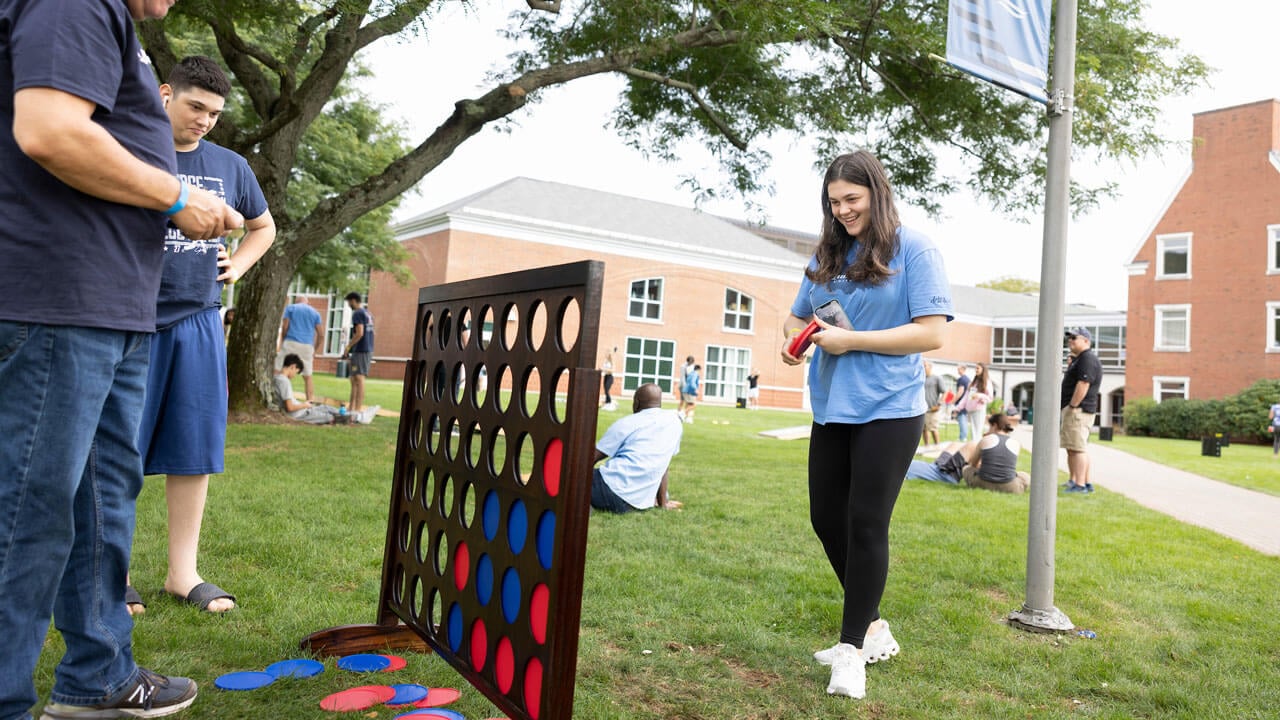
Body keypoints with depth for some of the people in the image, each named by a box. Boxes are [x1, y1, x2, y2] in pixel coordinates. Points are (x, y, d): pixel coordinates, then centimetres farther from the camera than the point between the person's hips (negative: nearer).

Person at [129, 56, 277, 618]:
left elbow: (263, 226, 28)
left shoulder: (231, 167, 13)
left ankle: (183, 572, 14)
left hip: (197, 320, 4)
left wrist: (236, 266, 13)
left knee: (193, 447, 5)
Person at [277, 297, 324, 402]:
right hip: (307, 346, 2)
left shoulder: (290, 308, 11)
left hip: (291, 343, -2)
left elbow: (284, 327, -1)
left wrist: (282, 343, 10)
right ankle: (310, 401, 3)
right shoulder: (315, 312, 16)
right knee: (307, 376, 7)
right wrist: (314, 350, 17)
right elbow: (321, 334, 8)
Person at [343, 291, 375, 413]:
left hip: (360, 351, -9)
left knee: (359, 378, -10)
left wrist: (348, 346, -11)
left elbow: (359, 333, -18)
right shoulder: (368, 314, 18)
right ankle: (352, 407, 17)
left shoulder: (357, 313, -9)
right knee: (354, 379, 14)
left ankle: (358, 408, -11)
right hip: (368, 349, 9)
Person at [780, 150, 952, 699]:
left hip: (888, 411, -6)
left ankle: (852, 648, 13)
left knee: (866, 524, -3)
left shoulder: (912, 250, -5)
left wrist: (851, 341, -16)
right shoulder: (827, 255, 12)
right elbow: (798, 316, 20)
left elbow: (932, 332, -12)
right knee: (826, 519, 10)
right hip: (832, 408, 7)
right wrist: (794, 338, -4)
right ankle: (872, 628, 30)